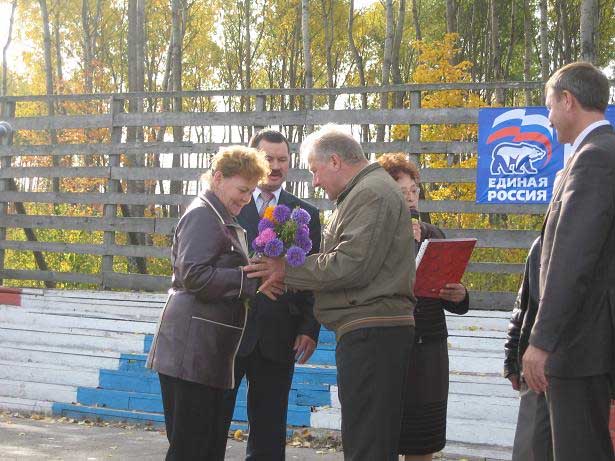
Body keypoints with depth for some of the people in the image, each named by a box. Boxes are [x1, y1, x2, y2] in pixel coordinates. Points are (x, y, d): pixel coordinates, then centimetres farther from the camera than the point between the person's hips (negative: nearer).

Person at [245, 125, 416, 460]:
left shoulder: (371, 193, -11)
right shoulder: (367, 190, 22)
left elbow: (349, 265, -19)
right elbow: (344, 260, 22)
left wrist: (288, 270, -9)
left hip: (370, 333, -11)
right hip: (372, 332, 11)